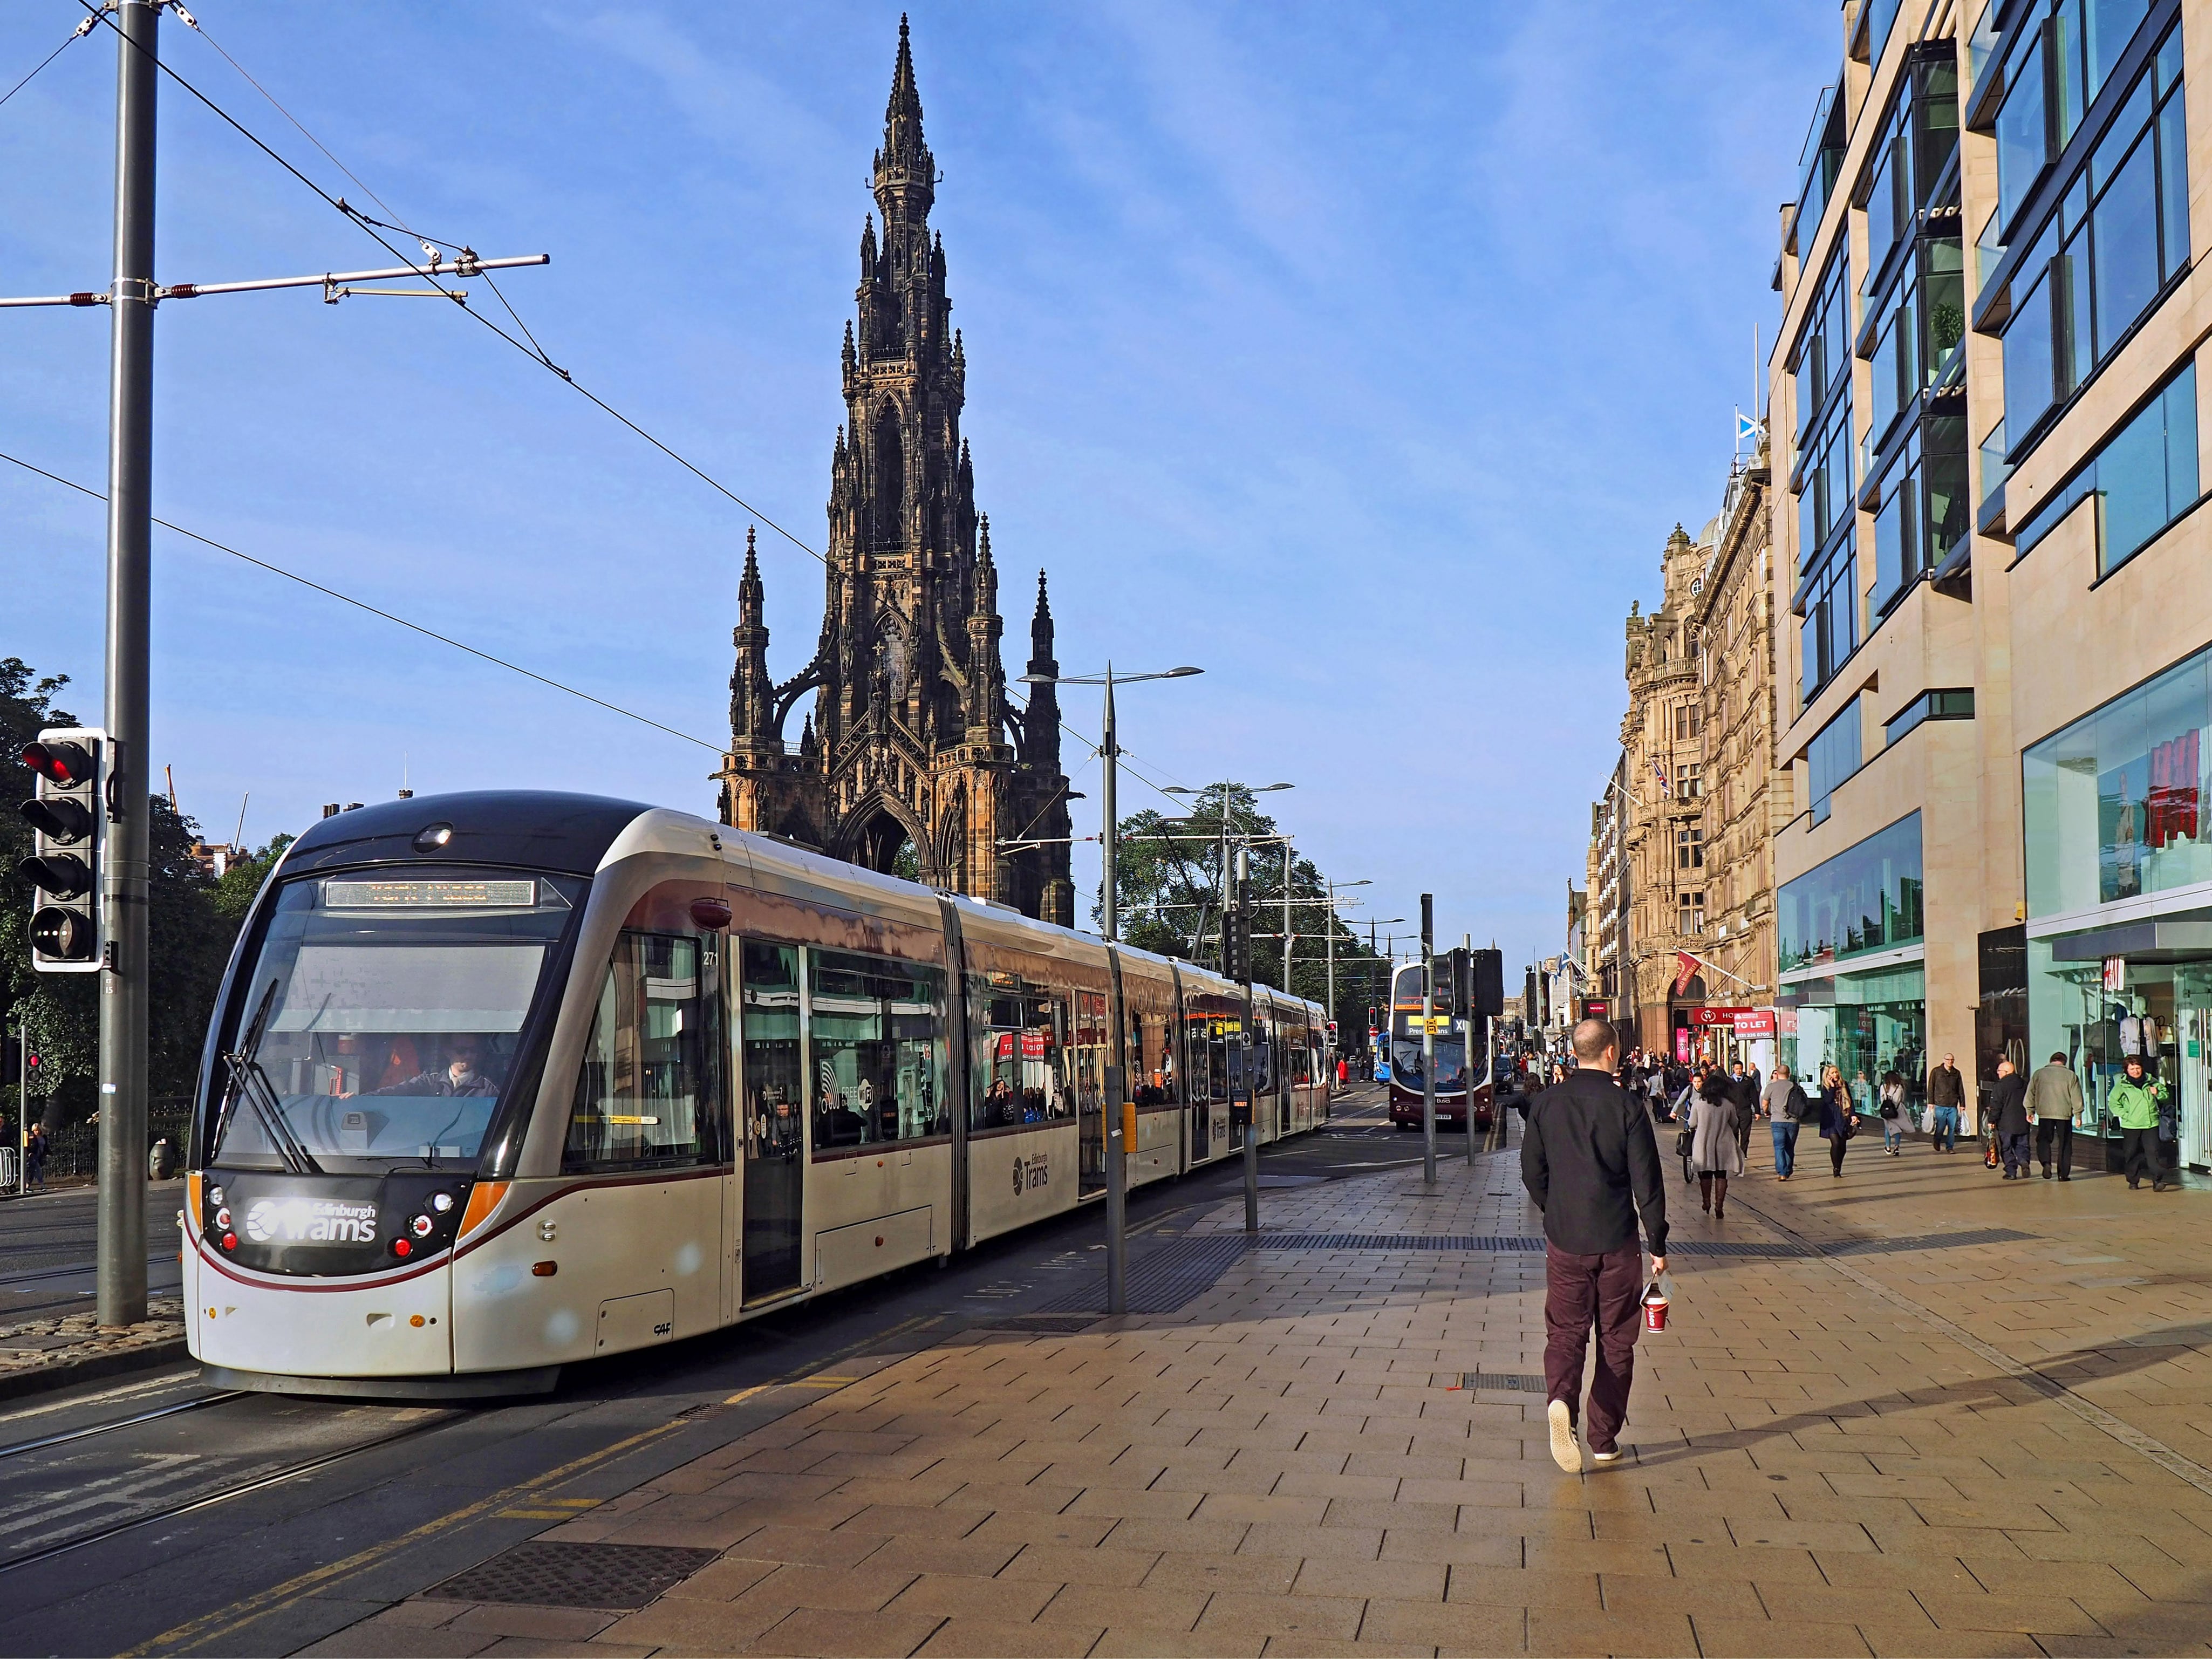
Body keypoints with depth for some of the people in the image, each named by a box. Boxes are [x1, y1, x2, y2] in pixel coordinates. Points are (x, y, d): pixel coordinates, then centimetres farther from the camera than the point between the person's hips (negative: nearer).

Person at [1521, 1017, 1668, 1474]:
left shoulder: (1547, 1103, -1)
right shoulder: (1627, 1106, -10)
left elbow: (1532, 1171, 7)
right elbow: (1647, 1182, -9)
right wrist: (1658, 1244, 0)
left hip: (1564, 1242, 2)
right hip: (1617, 1242, -2)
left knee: (1564, 1332, 10)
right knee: (1615, 1340, 11)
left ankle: (1561, 1399, -19)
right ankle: (1604, 1440, 15)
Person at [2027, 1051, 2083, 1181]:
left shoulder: (2039, 1074, 6)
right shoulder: (2070, 1076, 1)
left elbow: (2030, 1094, 9)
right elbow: (2077, 1097, 1)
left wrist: (2030, 1112, 18)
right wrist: (2078, 1115, 7)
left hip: (2045, 1114, 1)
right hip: (2064, 1115, 0)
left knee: (2044, 1140, 9)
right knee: (2065, 1144, 7)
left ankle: (2046, 1163, -17)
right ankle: (2063, 1174, 7)